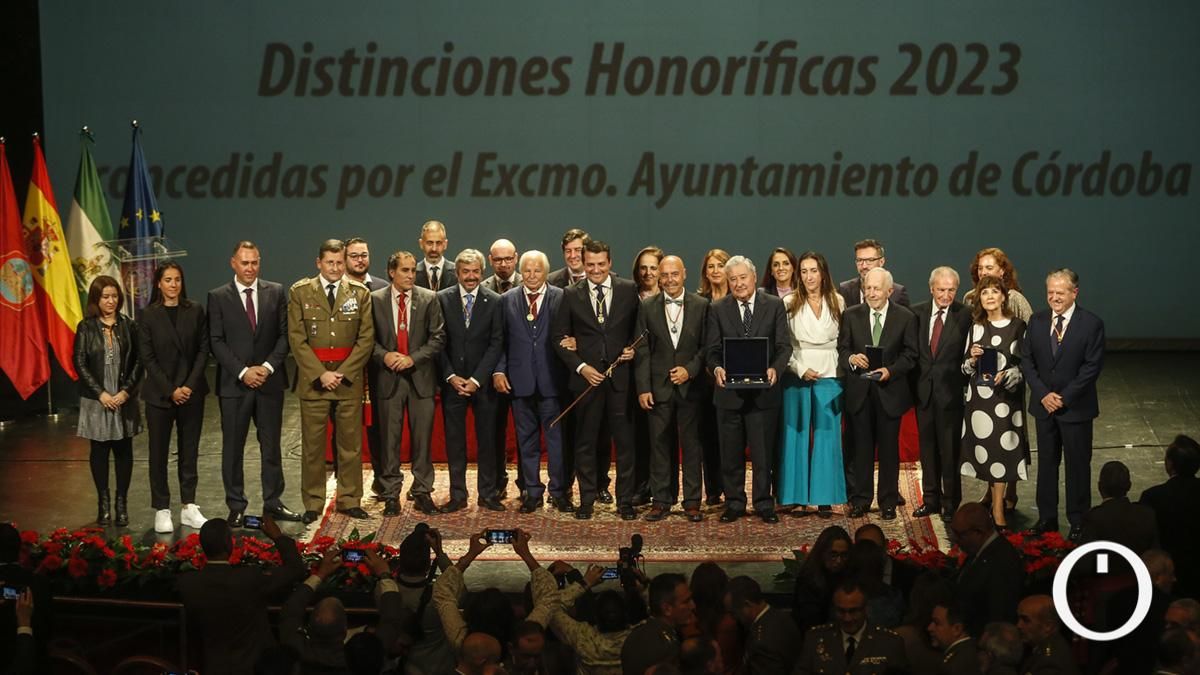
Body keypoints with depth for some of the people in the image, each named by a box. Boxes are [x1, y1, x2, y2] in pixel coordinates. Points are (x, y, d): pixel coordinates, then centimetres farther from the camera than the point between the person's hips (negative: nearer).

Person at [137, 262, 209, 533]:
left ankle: (188, 507, 14)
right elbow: (147, 358, -5)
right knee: (159, 452, 3)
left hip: (191, 392, 2)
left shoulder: (195, 311, 2)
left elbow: (203, 349, 2)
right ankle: (161, 510, 10)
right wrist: (170, 390, -11)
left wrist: (190, 385, -9)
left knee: (189, 450, 7)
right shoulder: (149, 315, -3)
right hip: (159, 394, -2)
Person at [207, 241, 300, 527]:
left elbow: (284, 334, 3)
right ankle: (236, 506, 11)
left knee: (271, 445, 7)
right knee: (233, 447, 3)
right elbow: (216, 342, -4)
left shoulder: (276, 292, 6)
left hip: (269, 380, 2)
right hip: (234, 383, -1)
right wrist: (242, 371, -13)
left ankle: (273, 502, 15)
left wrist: (268, 366, -10)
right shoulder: (218, 297, 1)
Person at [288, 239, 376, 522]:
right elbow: (297, 339, -1)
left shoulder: (360, 293, 6)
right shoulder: (300, 292, 3)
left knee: (350, 444, 5)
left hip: (349, 380, 1)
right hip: (312, 379, -1)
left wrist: (343, 373, -7)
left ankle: (350, 500, 13)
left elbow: (366, 338, 2)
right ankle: (313, 504, 8)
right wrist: (320, 374, -10)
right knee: (312, 445, 1)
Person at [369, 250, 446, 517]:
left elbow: (438, 337, 0)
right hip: (388, 377, 0)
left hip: (421, 377, 0)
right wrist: (384, 355, -14)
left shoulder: (429, 299, 3)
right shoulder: (375, 300, 3)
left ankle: (423, 492, 14)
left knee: (422, 438, 4)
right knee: (389, 440, 3)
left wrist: (413, 358, -12)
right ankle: (391, 495, 10)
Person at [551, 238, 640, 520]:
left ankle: (625, 501, 9)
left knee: (624, 439, 1)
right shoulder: (571, 296, 5)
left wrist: (633, 349, -7)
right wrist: (581, 367, -6)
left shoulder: (629, 290, 5)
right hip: (587, 377, 0)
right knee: (586, 441, 5)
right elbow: (558, 336, 5)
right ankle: (586, 500, 15)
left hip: (620, 375, 0)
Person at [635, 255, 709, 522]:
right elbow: (642, 350, 2)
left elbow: (706, 346, 4)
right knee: (660, 445, 4)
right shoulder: (647, 307, 4)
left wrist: (690, 370, -11)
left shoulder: (701, 305, 3)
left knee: (691, 444, 3)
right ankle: (661, 500, 11)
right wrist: (643, 388, -4)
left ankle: (692, 501, 10)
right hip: (658, 387, 0)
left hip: (690, 386, 0)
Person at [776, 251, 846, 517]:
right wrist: (801, 370, -9)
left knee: (826, 437, 2)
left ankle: (824, 498, 6)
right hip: (797, 377, -1)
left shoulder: (837, 302, 6)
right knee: (797, 436, 1)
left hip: (829, 377, 1)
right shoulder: (789, 304, 1)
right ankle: (798, 498, 4)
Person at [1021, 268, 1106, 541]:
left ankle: (1078, 521, 14)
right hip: (1044, 405, 4)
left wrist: (1064, 397, -15)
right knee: (1046, 462, 12)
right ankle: (1047, 517, 21)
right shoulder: (1037, 321, 3)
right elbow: (1027, 360, 3)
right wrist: (1043, 394, -9)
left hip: (1076, 407, -4)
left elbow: (1092, 367, -12)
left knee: (1077, 464, 4)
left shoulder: (1092, 324, -9)